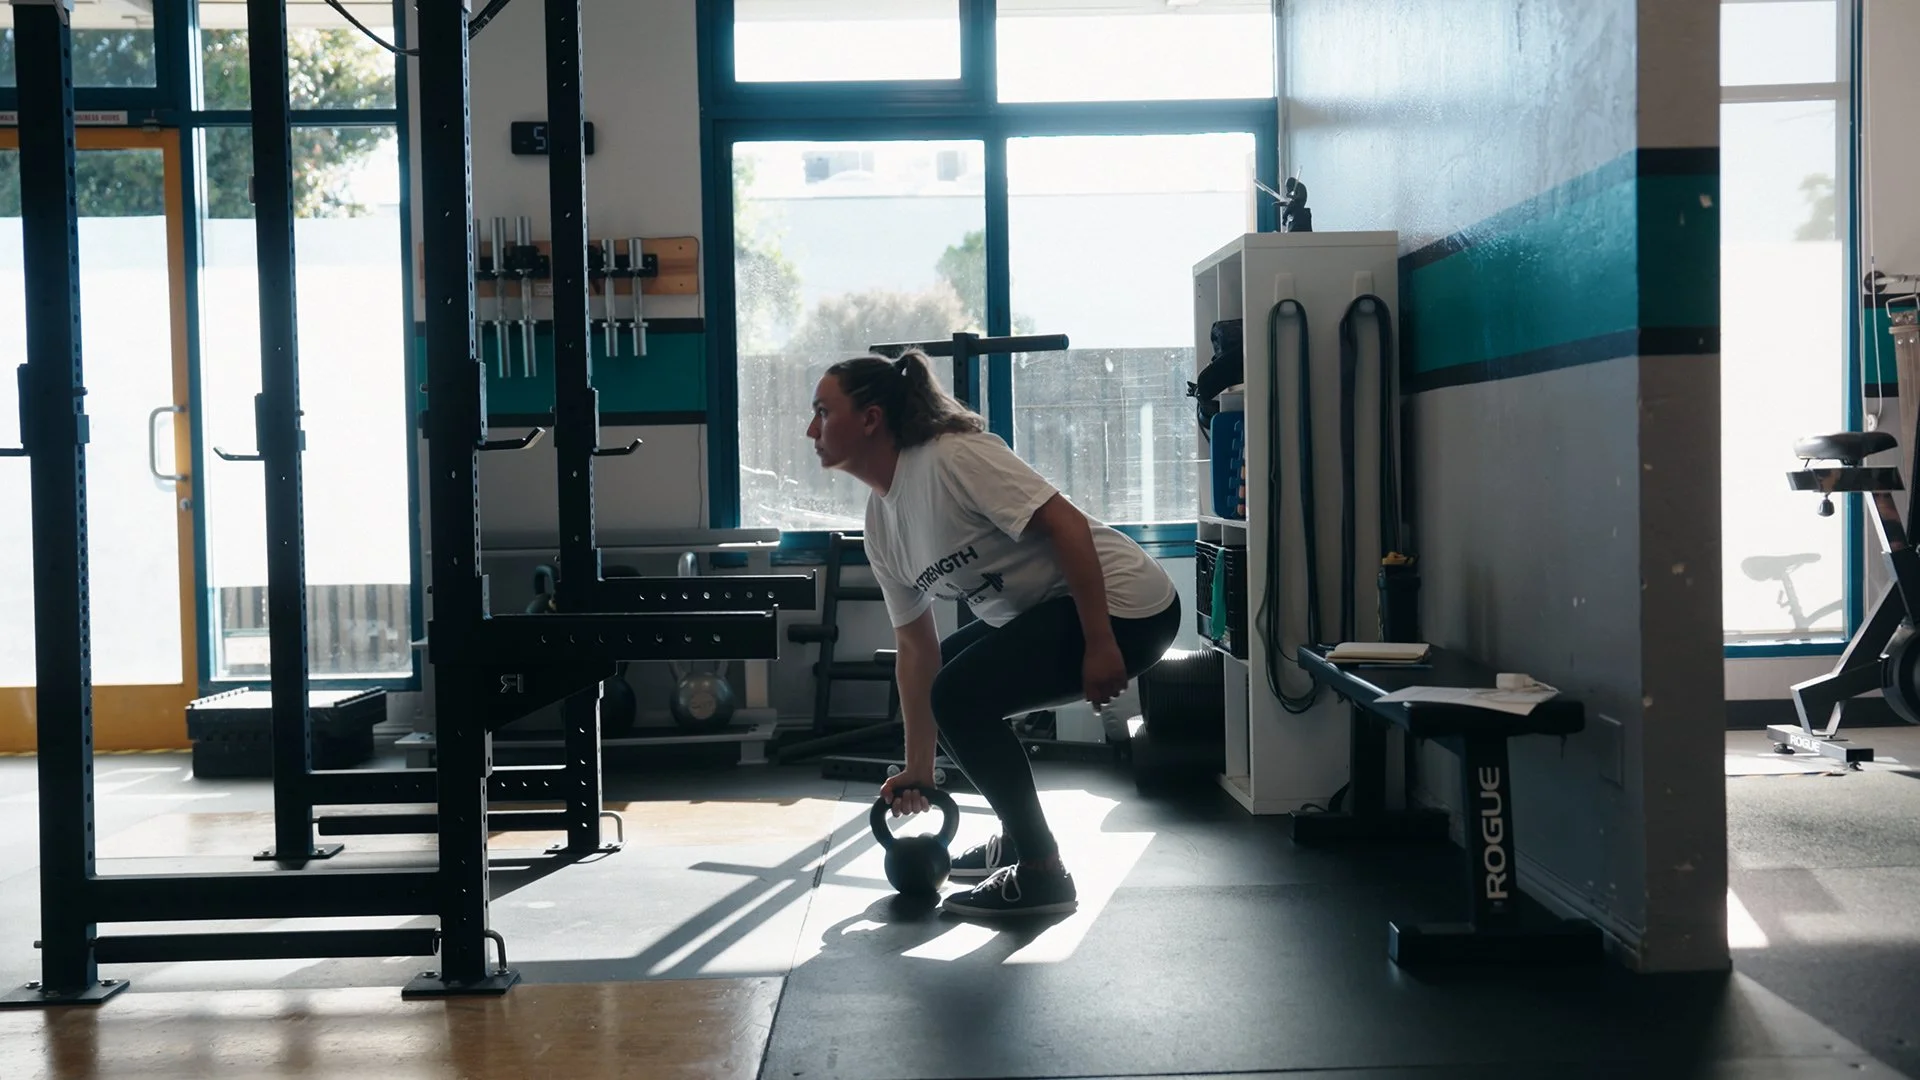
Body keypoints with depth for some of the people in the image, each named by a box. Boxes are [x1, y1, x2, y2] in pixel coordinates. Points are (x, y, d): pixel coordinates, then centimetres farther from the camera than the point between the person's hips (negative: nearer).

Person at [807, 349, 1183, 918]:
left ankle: (1042, 875, -7)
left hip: (1122, 605, -10)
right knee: (946, 675, 20)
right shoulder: (880, 521, 7)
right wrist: (918, 768, 12)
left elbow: (1067, 524, -25)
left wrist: (1100, 646, -28)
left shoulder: (952, 456, -19)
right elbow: (916, 647, 11)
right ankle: (1018, 839, 28)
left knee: (959, 696, -20)